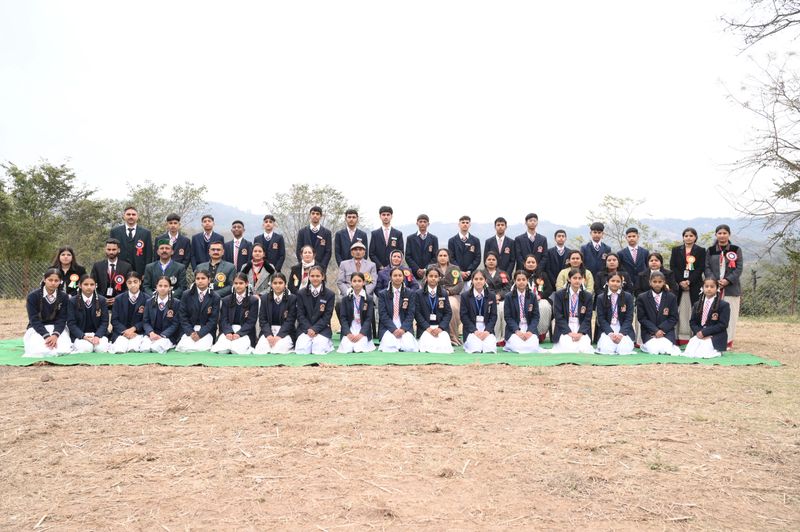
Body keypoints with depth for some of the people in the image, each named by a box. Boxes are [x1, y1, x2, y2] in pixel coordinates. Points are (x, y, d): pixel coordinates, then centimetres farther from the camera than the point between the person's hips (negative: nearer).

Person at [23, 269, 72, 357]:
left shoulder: (64, 297, -2)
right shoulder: (33, 296, -7)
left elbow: (62, 319, -5)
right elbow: (34, 320, -11)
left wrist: (55, 335, -25)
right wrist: (47, 336, -25)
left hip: (58, 328, 1)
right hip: (37, 329, -1)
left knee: (63, 349, -27)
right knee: (40, 351, -29)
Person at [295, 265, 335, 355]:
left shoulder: (330, 294, 0)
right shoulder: (301, 293, 5)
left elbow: (327, 316, -3)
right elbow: (300, 315, 2)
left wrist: (315, 329, -15)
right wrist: (308, 329, -13)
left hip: (322, 328, -1)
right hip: (305, 328, 1)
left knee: (319, 351, -24)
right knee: (301, 351, -22)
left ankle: (327, 343, 11)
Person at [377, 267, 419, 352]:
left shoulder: (410, 293, 8)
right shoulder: (382, 294, 6)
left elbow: (410, 314, 2)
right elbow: (383, 315, -2)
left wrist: (403, 329, -15)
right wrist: (394, 329, -17)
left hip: (405, 328, 2)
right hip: (388, 328, -1)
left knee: (409, 347, -27)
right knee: (390, 347, -32)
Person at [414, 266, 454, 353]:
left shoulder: (444, 293, 11)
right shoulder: (419, 294, 5)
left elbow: (448, 313, 5)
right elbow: (417, 313, -1)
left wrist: (440, 327, -11)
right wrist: (428, 328, -13)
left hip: (441, 327, 2)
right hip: (425, 327, -1)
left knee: (444, 346, -26)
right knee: (428, 346, -29)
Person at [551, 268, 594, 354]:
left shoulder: (588, 296, 7)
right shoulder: (559, 295, 2)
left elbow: (588, 318, 2)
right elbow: (558, 316, -5)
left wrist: (580, 333, -15)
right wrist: (569, 332, -17)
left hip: (581, 329, 1)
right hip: (565, 329, -1)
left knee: (584, 348, -29)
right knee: (568, 348, -30)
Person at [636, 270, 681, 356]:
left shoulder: (671, 297, 5)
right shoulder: (642, 298, 1)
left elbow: (674, 318, 2)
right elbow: (642, 318, -2)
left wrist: (661, 329, -12)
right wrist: (655, 330, -14)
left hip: (666, 331, 1)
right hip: (649, 332, -1)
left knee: (664, 350, -26)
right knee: (654, 350, -27)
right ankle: (646, 345, 7)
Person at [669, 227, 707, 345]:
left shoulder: (701, 251, 7)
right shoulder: (676, 250, 12)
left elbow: (701, 268, -2)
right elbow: (672, 267, 3)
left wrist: (689, 281, -13)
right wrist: (680, 282, -10)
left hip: (695, 285, -1)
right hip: (679, 284, 1)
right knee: (680, 311, -1)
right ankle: (681, 338, 1)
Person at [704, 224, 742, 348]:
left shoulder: (736, 250, 6)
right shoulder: (710, 251, 10)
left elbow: (739, 268, 0)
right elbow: (707, 268, 5)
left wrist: (728, 280, -13)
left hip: (731, 287, -1)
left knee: (730, 314, -2)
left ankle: (728, 341, 4)